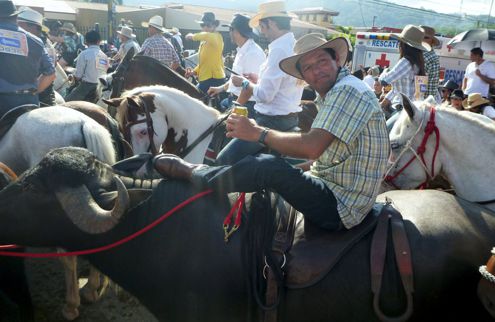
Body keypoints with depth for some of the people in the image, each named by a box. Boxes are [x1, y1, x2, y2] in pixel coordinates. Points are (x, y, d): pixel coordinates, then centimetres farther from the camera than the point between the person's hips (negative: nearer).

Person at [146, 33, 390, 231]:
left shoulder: (347, 90, -17)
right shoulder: (332, 95, 16)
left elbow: (311, 148, -28)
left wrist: (259, 133, -16)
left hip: (340, 208, -11)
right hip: (332, 190, 11)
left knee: (267, 166, -25)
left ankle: (193, 173, -6)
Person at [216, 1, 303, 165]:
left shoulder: (279, 50, -20)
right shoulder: (294, 46, 10)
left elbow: (265, 95, -22)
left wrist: (244, 82, -5)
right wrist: (258, 80, 15)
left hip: (273, 121, -11)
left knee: (223, 160, -10)